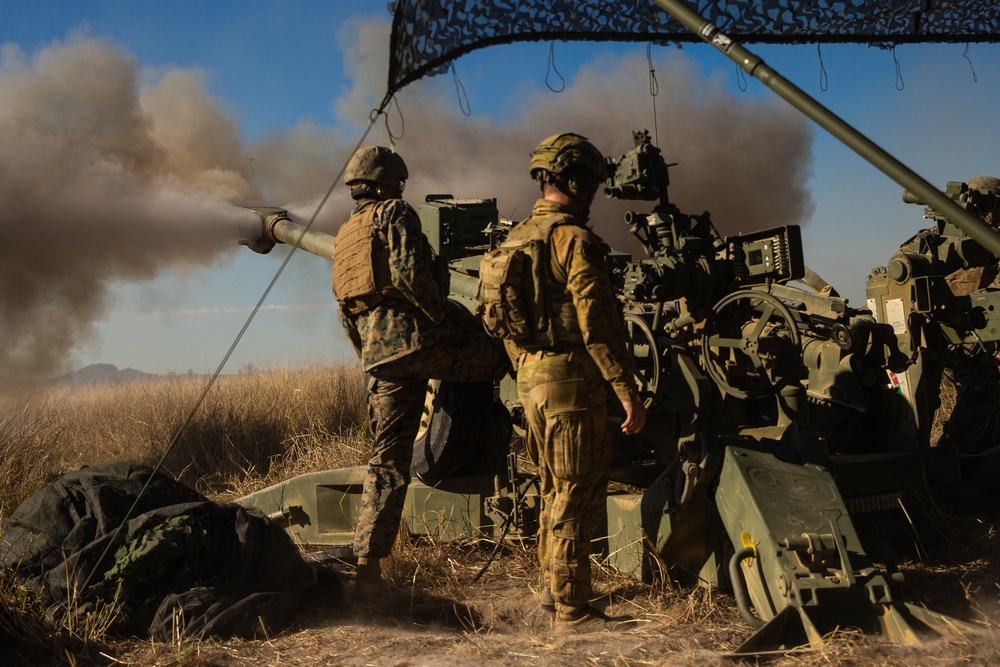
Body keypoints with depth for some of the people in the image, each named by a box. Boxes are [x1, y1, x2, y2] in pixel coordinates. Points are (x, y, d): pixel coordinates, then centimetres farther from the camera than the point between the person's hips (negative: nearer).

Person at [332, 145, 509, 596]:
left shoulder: (343, 239, 28)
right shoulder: (394, 213, 4)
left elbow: (347, 317, 28)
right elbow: (409, 273, -14)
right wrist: (451, 316, -6)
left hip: (377, 356, 8)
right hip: (415, 337, -7)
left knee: (387, 458, 7)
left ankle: (367, 565, 4)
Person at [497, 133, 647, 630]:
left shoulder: (516, 238, 13)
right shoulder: (573, 239, -14)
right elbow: (597, 324, -20)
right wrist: (629, 394, -17)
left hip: (530, 379, 9)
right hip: (571, 379, -9)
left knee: (555, 489, 20)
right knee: (578, 495, -2)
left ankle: (552, 587, 29)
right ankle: (572, 608, 4)